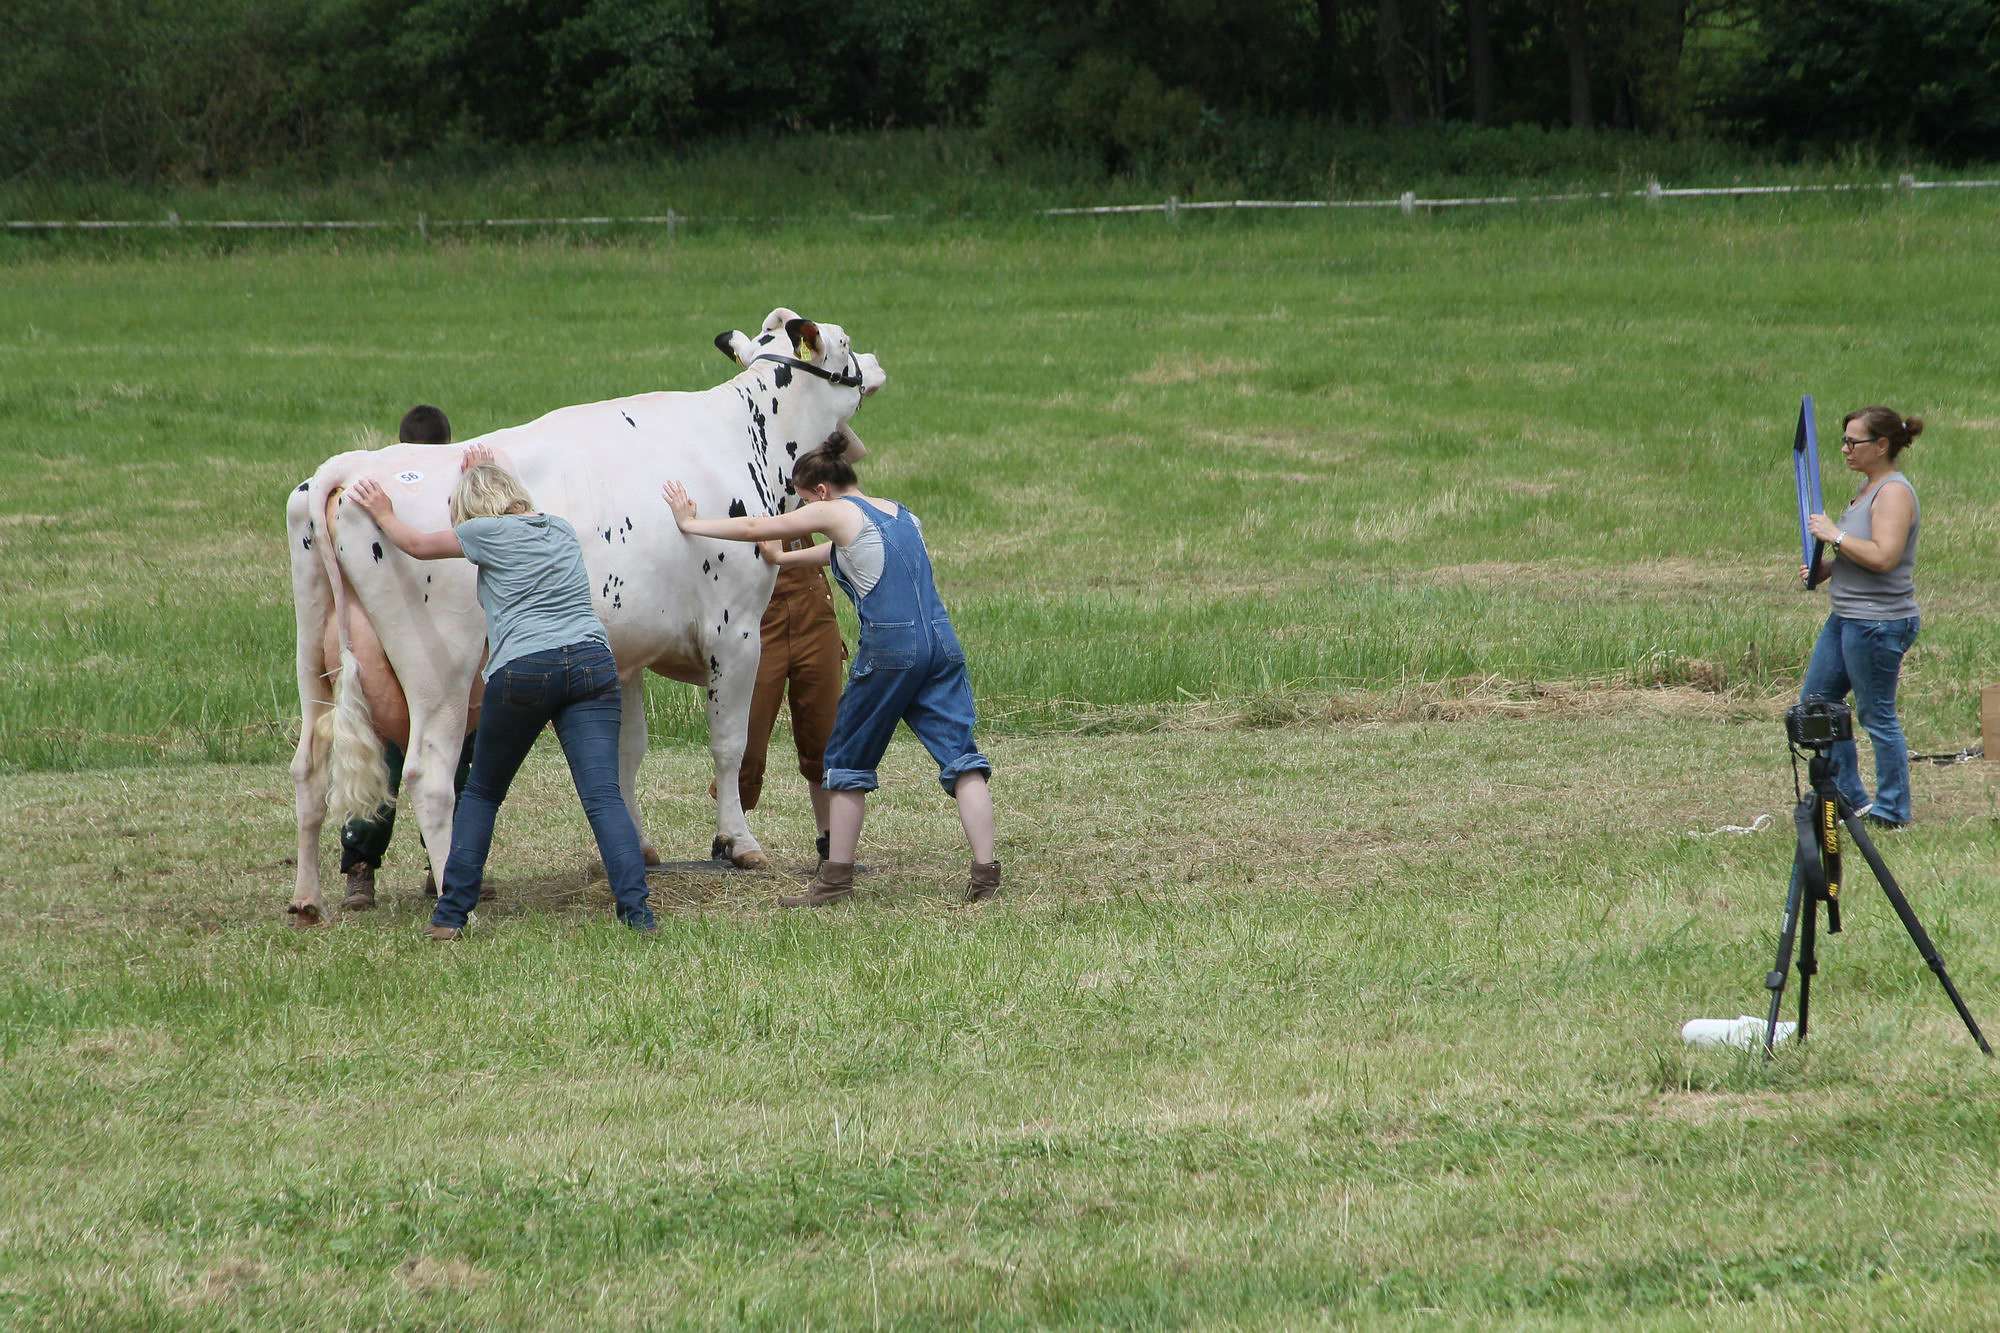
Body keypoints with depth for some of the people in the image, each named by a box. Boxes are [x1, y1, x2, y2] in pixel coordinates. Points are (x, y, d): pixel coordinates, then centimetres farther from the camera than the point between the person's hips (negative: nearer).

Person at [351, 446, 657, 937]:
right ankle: (636, 910, -21)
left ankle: (451, 914, 14)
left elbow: (419, 545, 24)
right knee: (603, 795, -6)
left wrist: (385, 517, 43)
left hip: (522, 670, -3)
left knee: (481, 793, 15)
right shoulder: (562, 531, 22)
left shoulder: (489, 533, 7)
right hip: (591, 660, 3)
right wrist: (486, 475, 60)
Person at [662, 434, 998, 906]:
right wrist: (785, 559, 49)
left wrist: (691, 524, 20)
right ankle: (985, 872, -11)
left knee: (847, 761, 9)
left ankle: (837, 877, 13)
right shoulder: (902, 516, 21)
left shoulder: (836, 513, 2)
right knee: (960, 755, 0)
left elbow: (755, 528, 8)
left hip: (890, 648, -6)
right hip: (942, 644, 6)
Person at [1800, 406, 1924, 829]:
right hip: (1846, 617, 11)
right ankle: (1849, 798, 21)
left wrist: (1834, 536, -18)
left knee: (1877, 716, -2)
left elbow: (1883, 556, -28)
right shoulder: (1869, 486, 14)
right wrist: (1826, 566, 9)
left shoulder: (1894, 492, -17)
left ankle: (1892, 811, 8)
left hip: (1879, 623, -11)